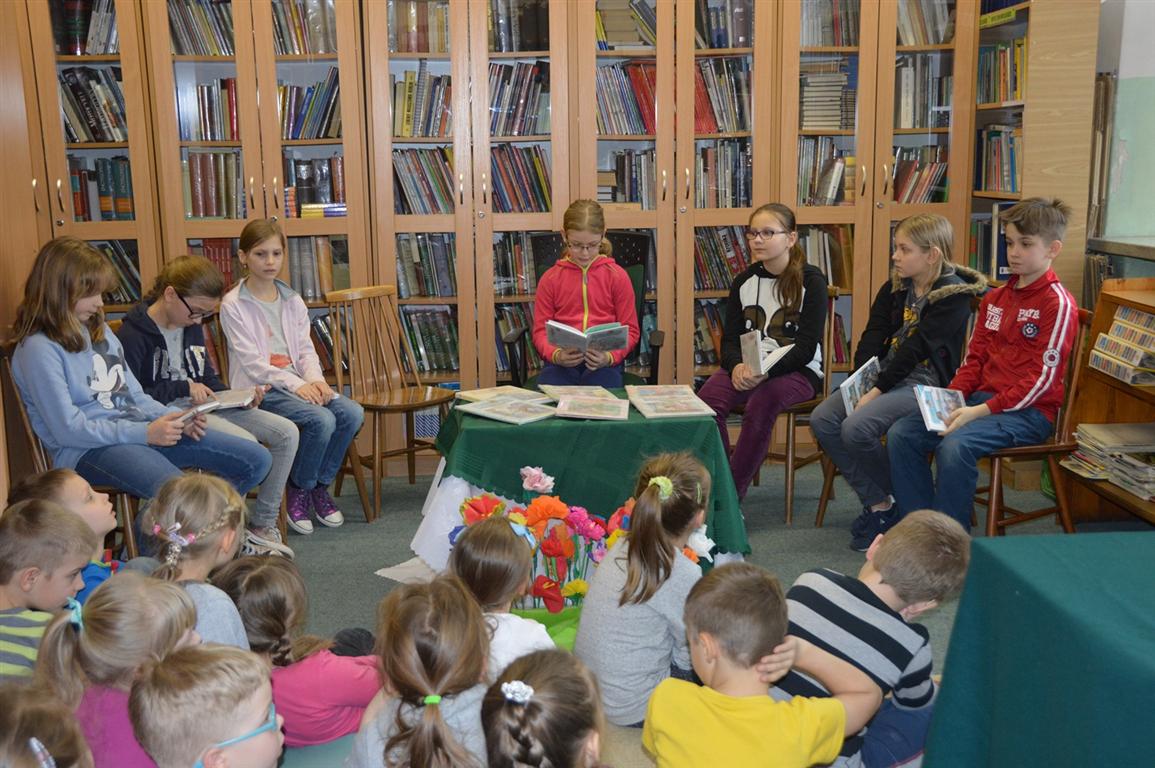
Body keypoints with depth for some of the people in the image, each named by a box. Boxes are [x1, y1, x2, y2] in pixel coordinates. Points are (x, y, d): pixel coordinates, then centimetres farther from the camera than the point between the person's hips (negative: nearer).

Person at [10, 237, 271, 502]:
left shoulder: (99, 330, 15)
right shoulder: (39, 349, -9)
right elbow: (69, 430, -15)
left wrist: (175, 418, -1)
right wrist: (145, 433, -17)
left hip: (137, 430, 8)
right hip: (87, 449, -8)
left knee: (256, 460, -3)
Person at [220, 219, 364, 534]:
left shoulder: (293, 301, 14)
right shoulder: (233, 305, -4)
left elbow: (305, 349, 11)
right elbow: (252, 362, -12)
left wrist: (315, 379, -11)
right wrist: (296, 385, -21)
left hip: (298, 382, 6)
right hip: (260, 389, -6)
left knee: (352, 413, -18)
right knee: (321, 420, -29)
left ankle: (320, 485, 0)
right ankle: (298, 491, -6)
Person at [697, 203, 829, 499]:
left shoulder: (811, 280, -3)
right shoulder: (743, 282, 11)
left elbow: (806, 347, -10)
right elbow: (730, 339, 8)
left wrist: (766, 371, -26)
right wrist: (737, 366, -16)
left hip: (799, 370, -4)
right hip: (747, 368, 4)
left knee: (762, 400, -36)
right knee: (708, 397, -27)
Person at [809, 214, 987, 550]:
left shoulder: (954, 295, -12)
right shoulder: (896, 286, 11)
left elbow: (916, 348, -18)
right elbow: (874, 336, 2)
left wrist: (878, 389, -22)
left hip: (925, 381, -8)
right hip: (886, 372, 8)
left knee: (857, 428, -28)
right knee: (821, 419, -12)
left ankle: (894, 503, -1)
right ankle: (876, 502, -3)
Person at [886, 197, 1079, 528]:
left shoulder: (1058, 303, -9)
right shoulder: (995, 298, 16)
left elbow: (1042, 378, -15)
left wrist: (982, 410, -20)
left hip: (1028, 412, -8)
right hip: (982, 399, 8)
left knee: (955, 445, -33)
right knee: (900, 433, -11)